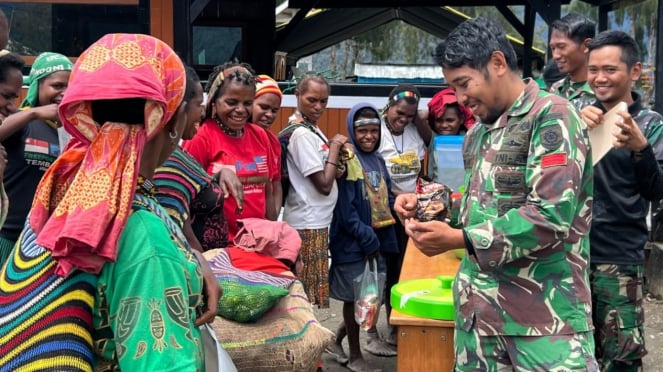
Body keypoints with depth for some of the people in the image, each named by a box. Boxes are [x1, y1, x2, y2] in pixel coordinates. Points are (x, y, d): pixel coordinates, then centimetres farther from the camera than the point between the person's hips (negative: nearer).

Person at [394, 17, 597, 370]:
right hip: (478, 309, 7)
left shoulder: (551, 116, -11)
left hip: (543, 313, -7)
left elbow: (551, 216, -20)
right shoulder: (478, 133, 15)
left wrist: (458, 240, -19)